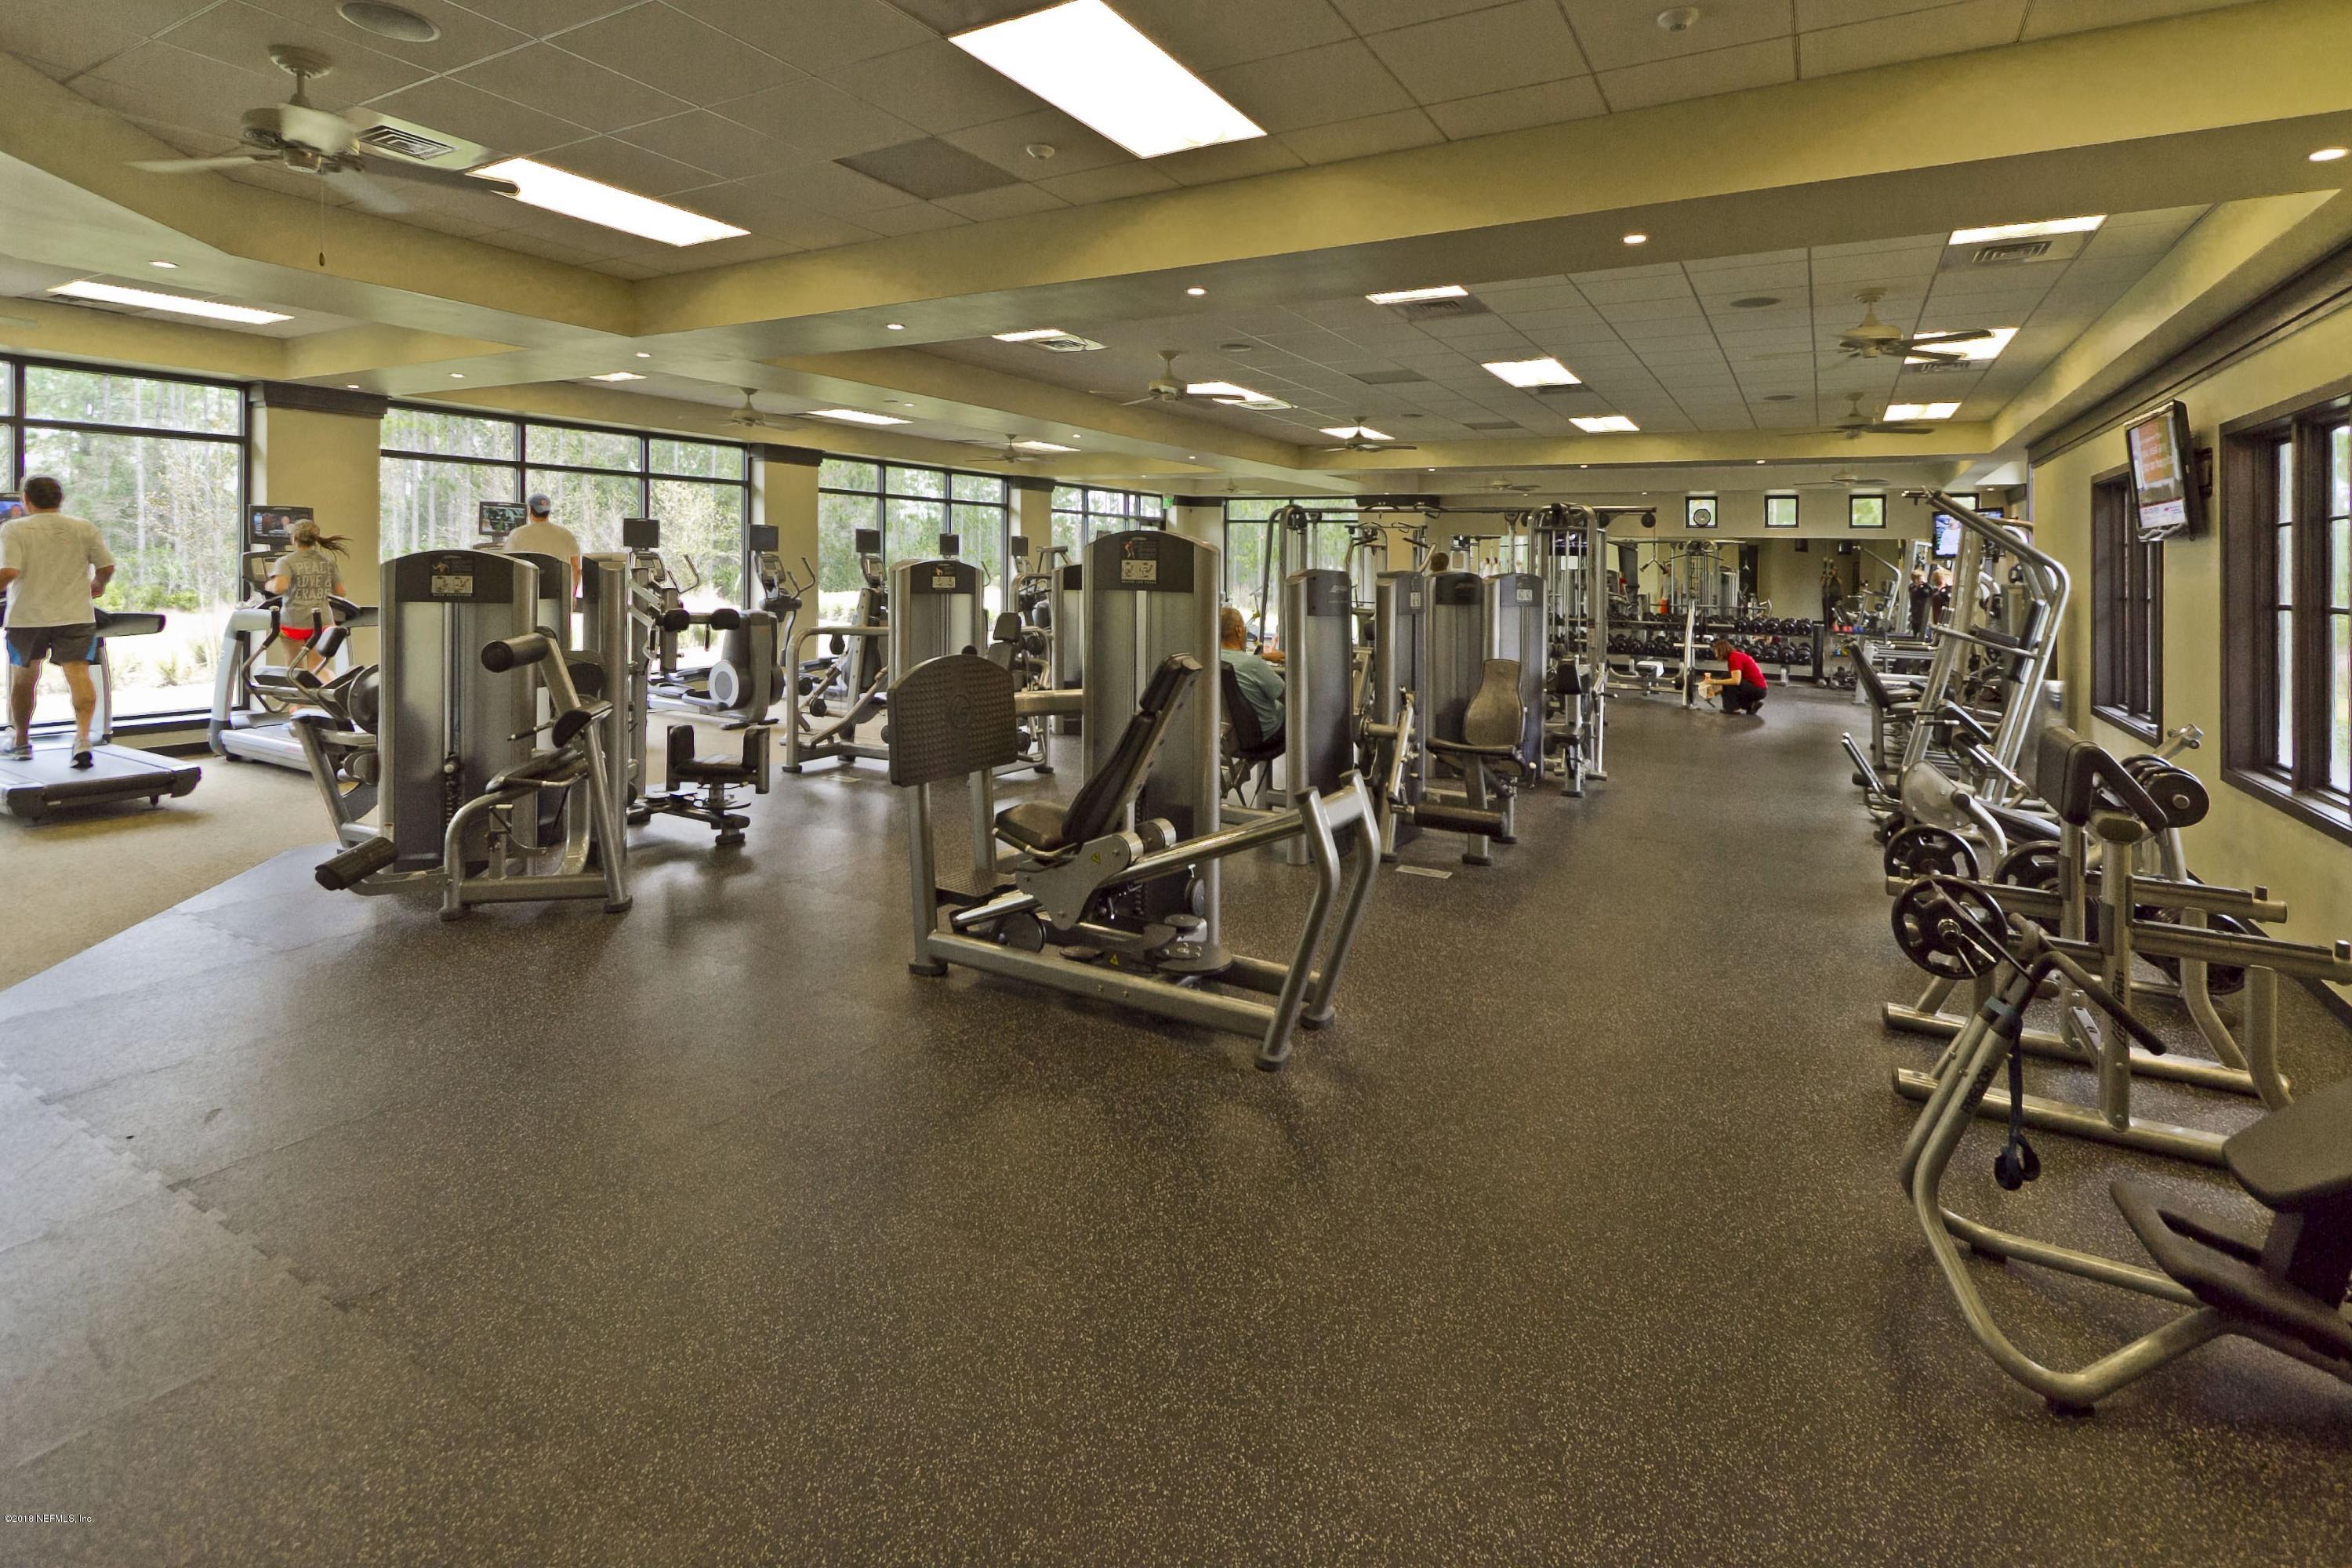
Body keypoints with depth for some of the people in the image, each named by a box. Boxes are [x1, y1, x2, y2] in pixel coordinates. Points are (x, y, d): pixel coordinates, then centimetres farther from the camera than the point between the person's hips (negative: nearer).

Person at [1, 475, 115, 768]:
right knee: (78, 673, -9)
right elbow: (106, 568, 4)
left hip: (26, 617, 0)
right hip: (76, 616, 1)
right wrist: (97, 586, 24)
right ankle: (83, 735, -30)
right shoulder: (84, 528, 5)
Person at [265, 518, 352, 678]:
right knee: (317, 667, 3)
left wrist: (267, 585, -2)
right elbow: (340, 592, 9)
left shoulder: (287, 562, -8)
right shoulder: (328, 561, 6)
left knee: (296, 668, 13)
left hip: (294, 621, -3)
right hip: (322, 621, 3)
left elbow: (279, 587, -24)